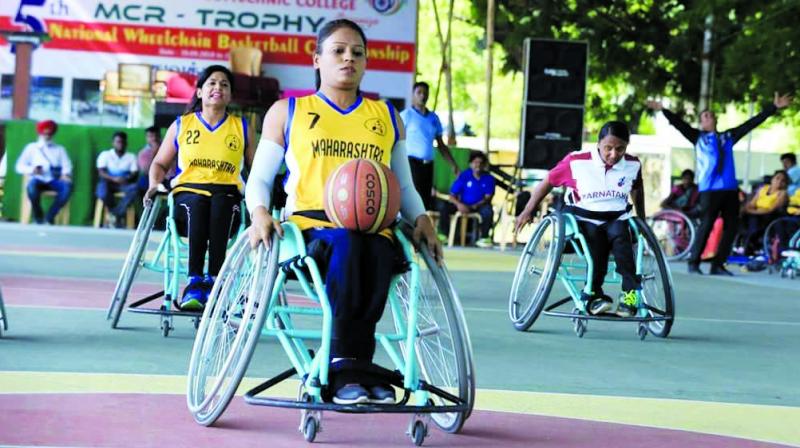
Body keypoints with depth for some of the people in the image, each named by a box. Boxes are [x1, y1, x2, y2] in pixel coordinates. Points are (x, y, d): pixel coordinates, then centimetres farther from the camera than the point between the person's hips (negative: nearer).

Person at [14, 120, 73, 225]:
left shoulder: (59, 149, 23)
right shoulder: (31, 147, 17)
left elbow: (67, 165, 9)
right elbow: (19, 166, 8)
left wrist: (65, 174, -15)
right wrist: (32, 170, -13)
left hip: (54, 181, 1)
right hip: (38, 180, -1)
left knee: (68, 186, -33)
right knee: (32, 184, -39)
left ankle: (50, 216, -24)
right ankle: (38, 216, -18)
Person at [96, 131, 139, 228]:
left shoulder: (131, 157, 13)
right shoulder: (105, 155, 8)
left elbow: (135, 174, 1)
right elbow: (101, 172, -6)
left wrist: (127, 179, -22)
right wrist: (114, 179, -25)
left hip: (124, 184, 1)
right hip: (109, 182, -1)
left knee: (134, 187, -33)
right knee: (102, 185, -38)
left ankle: (116, 214, -31)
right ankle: (119, 216, -21)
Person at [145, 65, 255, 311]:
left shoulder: (242, 127, 15)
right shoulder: (181, 125, 16)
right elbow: (160, 163, 21)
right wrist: (155, 185, 0)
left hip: (227, 192, 0)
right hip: (188, 192, 0)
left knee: (222, 203, -38)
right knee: (197, 203, -37)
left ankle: (213, 281, -41)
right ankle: (194, 281, -43)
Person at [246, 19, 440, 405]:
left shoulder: (387, 117, 25)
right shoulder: (287, 112, 19)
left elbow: (404, 185, 27)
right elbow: (259, 177, 17)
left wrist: (420, 218, 5)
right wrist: (259, 213, -6)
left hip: (374, 230, 2)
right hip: (310, 225, -2)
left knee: (379, 255, -37)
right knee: (346, 242, -39)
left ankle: (346, 371, -32)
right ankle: (352, 369, -36)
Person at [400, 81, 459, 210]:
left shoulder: (434, 118, 16)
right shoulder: (406, 115, -1)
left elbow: (441, 145, 21)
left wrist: (453, 165, 15)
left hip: (428, 165, 6)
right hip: (412, 163, -6)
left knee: (427, 201, 6)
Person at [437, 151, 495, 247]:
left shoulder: (489, 179, -5)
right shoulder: (464, 176, -5)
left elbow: (487, 198, -10)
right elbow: (452, 196, -5)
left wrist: (473, 207, -27)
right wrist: (459, 204, -29)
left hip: (479, 206, -1)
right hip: (463, 205, 1)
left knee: (488, 210, -36)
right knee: (443, 206, -24)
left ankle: (484, 238, -18)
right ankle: (443, 235, -12)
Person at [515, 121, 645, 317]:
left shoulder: (633, 165, -1)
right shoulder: (577, 162, -11)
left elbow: (637, 189, 21)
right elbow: (548, 182, 1)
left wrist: (641, 220, 26)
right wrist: (528, 211, 4)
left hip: (616, 218, 2)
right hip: (585, 219, -2)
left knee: (620, 235, -32)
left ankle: (631, 293, -32)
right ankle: (594, 295, -22)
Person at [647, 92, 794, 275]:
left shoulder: (728, 137, 20)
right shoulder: (698, 137, 12)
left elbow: (752, 123, 21)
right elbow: (679, 124, 1)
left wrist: (774, 107, 20)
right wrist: (663, 110, -13)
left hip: (730, 189, 4)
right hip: (709, 190, -4)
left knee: (731, 227, 1)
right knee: (706, 226, -8)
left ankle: (718, 265, 10)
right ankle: (694, 263, 3)